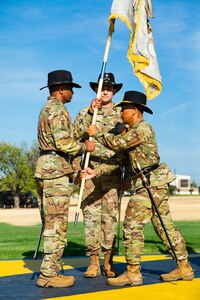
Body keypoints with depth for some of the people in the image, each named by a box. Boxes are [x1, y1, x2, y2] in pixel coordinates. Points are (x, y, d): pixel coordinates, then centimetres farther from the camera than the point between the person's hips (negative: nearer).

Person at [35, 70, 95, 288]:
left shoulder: (47, 108, 22)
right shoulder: (57, 109, -10)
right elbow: (63, 142, -19)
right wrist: (85, 147, -4)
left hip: (45, 168, 10)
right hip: (55, 169, -10)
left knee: (51, 224, 11)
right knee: (57, 224, -7)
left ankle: (51, 271, 15)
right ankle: (49, 275, -5)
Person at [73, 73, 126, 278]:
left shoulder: (122, 114, 11)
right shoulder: (85, 113, 13)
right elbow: (77, 135, -3)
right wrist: (90, 113, -11)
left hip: (112, 171, 0)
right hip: (90, 170, 0)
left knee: (111, 215, -1)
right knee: (91, 214, -2)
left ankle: (108, 262, 5)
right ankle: (93, 261, 3)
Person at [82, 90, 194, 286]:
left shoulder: (143, 128, -12)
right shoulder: (133, 131, 19)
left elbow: (117, 143, -18)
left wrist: (97, 134, -2)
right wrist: (95, 172, 8)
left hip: (149, 185, -10)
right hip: (156, 185, 10)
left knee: (132, 226, -7)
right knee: (165, 226, 12)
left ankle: (133, 273, -2)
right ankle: (184, 268, 18)